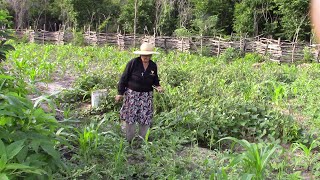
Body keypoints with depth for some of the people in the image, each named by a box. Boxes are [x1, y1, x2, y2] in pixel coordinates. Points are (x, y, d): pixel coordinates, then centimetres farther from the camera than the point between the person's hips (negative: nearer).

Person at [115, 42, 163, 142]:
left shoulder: (153, 66, 3)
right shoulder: (133, 63, -11)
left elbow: (155, 80, 18)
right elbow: (124, 78, -6)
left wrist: (158, 87, -4)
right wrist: (120, 93, -6)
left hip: (146, 95, 4)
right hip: (132, 94, -4)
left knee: (146, 118, 5)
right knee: (130, 118, 2)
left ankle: (142, 139, 23)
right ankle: (129, 140, 18)